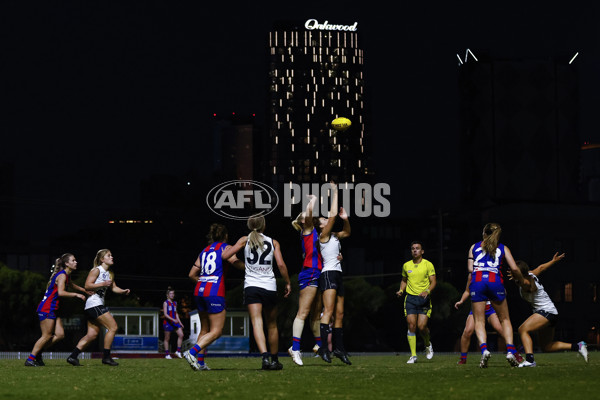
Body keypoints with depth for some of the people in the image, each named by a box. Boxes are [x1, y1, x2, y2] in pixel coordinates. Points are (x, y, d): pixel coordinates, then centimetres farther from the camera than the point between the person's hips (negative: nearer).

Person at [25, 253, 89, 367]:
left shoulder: (66, 276, 17)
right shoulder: (62, 275, -13)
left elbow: (72, 286, 39)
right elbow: (61, 292, -27)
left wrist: (86, 291, 37)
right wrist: (76, 294, -20)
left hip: (53, 309, 10)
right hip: (47, 308, -10)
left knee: (60, 335, 2)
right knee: (47, 336, -9)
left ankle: (38, 352, 12)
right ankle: (30, 359, -4)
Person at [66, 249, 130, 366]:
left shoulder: (110, 273, 17)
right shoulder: (96, 270, -8)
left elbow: (113, 287, 23)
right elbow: (87, 286, -14)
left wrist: (123, 291, 4)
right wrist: (103, 284, -22)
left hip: (98, 305, 10)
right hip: (94, 303, -10)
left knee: (92, 334, 7)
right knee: (113, 327, -11)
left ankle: (73, 356, 6)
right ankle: (106, 356, -6)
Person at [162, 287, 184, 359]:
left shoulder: (175, 303, 15)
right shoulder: (165, 303, -3)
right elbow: (165, 314, -12)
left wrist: (179, 322, 13)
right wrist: (173, 320, -23)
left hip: (175, 321, 6)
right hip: (167, 322, -5)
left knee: (181, 335, -10)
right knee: (167, 339, 0)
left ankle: (178, 351, -3)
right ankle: (167, 354, 7)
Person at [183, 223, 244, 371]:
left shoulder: (204, 251, 18)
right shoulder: (225, 247, 2)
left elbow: (192, 274, 17)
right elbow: (234, 261, -19)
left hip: (199, 291, 7)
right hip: (215, 292, -7)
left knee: (204, 329, 16)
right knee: (216, 331, -4)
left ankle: (200, 362, 10)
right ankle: (192, 352, -19)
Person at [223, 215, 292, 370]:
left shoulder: (245, 240, 4)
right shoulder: (273, 242, 6)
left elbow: (225, 256, -3)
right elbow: (281, 265, -4)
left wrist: (229, 247, 18)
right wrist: (287, 283, 7)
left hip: (251, 286, -1)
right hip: (270, 287, 1)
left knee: (257, 322, -13)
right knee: (272, 325, 16)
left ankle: (265, 357, -31)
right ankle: (275, 360, 25)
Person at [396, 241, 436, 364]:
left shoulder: (428, 265, 0)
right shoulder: (406, 265, 10)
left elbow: (433, 282, -1)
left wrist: (427, 291, -19)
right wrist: (401, 290, 5)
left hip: (424, 299, -2)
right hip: (410, 298, 2)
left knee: (422, 326, -10)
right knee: (411, 325, -8)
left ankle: (428, 344, 22)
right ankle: (413, 355, -3)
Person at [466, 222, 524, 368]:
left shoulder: (474, 247, 21)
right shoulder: (503, 248, 18)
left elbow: (470, 270, 8)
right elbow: (514, 269, 6)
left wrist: (468, 287, 17)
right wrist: (521, 280, 24)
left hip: (477, 281, 0)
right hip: (495, 281, 0)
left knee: (479, 321, 2)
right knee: (504, 319, 13)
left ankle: (484, 349, -23)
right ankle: (510, 351, -4)